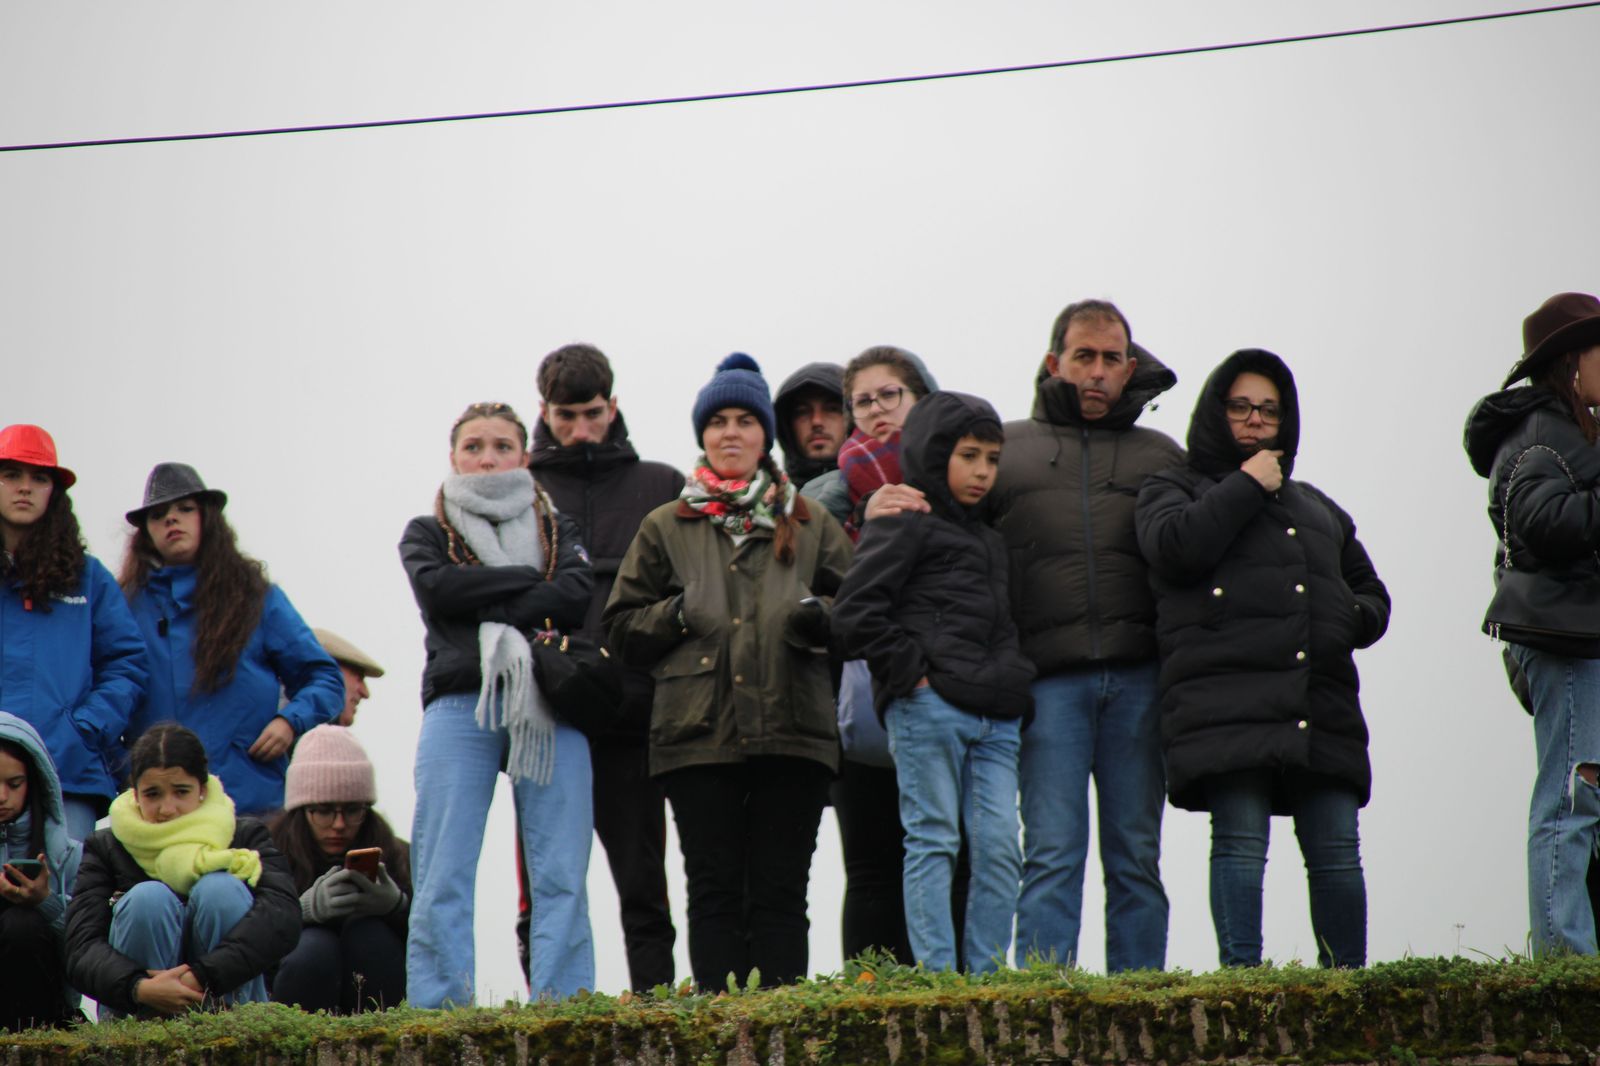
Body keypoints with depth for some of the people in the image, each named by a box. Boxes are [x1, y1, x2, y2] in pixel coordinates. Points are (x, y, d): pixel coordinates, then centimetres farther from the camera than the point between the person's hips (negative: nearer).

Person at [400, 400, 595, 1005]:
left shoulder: (556, 530, 22)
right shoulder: (427, 535, 20)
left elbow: (578, 596, 1)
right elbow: (437, 591, -2)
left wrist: (492, 617, -6)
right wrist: (532, 580, 0)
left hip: (550, 710, 1)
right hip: (460, 707, -1)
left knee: (561, 878, -7)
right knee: (443, 876, -9)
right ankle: (437, 1016, -11)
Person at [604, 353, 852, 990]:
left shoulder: (809, 524, 16)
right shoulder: (667, 528, 15)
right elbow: (623, 628, 14)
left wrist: (822, 616, -7)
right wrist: (678, 614, -5)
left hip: (792, 730, 0)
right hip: (698, 733, 0)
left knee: (781, 892, -2)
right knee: (715, 891, -4)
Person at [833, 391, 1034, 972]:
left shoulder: (990, 540, 25)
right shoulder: (903, 526, 1)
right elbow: (853, 616, -8)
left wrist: (1015, 688, 18)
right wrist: (912, 671, -11)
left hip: (995, 718, 7)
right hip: (927, 708, -7)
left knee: (1000, 848, 0)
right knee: (934, 842, -5)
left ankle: (987, 974, 3)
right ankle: (937, 974, -5)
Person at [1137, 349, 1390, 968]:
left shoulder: (1315, 507, 31)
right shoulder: (1174, 490, 17)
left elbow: (1371, 592, 35)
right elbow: (1174, 546, -7)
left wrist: (1353, 619, 11)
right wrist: (1247, 487, 1)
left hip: (1323, 707, 5)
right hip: (1227, 701, -4)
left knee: (1337, 848, -2)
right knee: (1240, 842, -13)